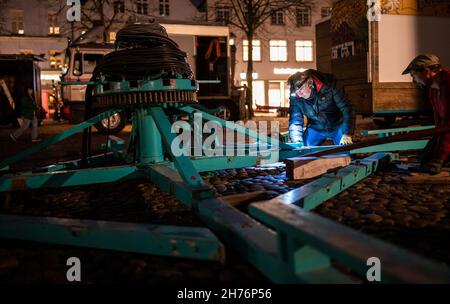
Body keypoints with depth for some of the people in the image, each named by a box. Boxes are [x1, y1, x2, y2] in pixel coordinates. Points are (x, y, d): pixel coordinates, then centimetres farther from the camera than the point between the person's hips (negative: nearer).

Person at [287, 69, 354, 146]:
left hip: (337, 127, -2)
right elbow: (295, 121, -17)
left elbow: (346, 109, -22)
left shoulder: (328, 87, -26)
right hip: (315, 129, 2)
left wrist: (347, 134, -30)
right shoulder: (294, 97, -21)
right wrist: (297, 143, -31)